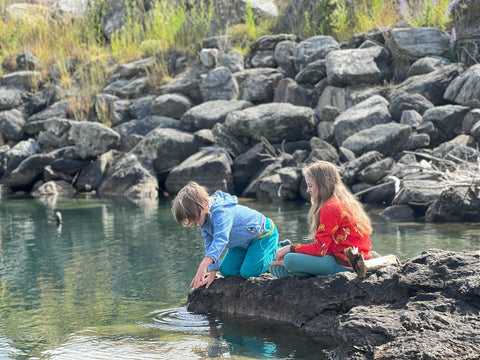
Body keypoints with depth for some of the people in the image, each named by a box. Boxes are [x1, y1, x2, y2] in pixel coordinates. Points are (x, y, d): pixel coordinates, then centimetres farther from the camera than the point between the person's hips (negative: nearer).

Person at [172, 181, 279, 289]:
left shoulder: (221, 213, -39)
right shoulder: (203, 217, -9)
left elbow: (220, 239, -54)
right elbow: (209, 244, -5)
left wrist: (204, 264, -68)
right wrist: (212, 274, -13)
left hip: (263, 233, -9)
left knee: (248, 272, -21)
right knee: (226, 271, 3)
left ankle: (276, 253, 3)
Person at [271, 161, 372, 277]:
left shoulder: (330, 208, -17)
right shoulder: (343, 201, 13)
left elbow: (320, 249, -17)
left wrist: (290, 248, -6)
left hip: (344, 265, -10)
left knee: (290, 259, -21)